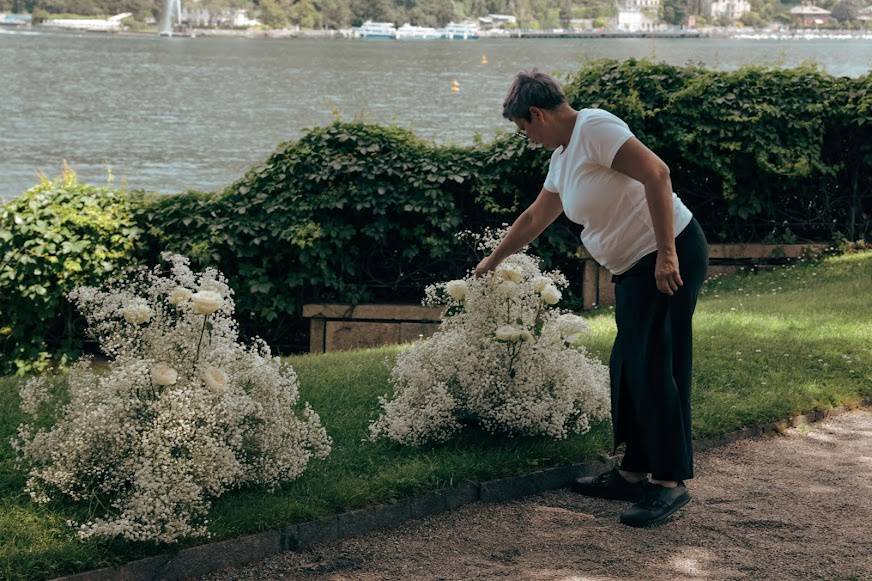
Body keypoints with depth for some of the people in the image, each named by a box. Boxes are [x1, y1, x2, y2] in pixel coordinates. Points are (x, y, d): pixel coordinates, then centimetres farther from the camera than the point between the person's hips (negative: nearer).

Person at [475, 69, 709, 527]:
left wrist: (666, 255, -27)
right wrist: (493, 261, 40)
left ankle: (670, 482, -4)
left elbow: (656, 174, -25)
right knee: (628, 369, 12)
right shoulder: (562, 156, 16)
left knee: (654, 368, -9)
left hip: (671, 258, -10)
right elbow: (534, 218, 30)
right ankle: (633, 473, 19)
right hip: (635, 268, 10)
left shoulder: (594, 128, -15)